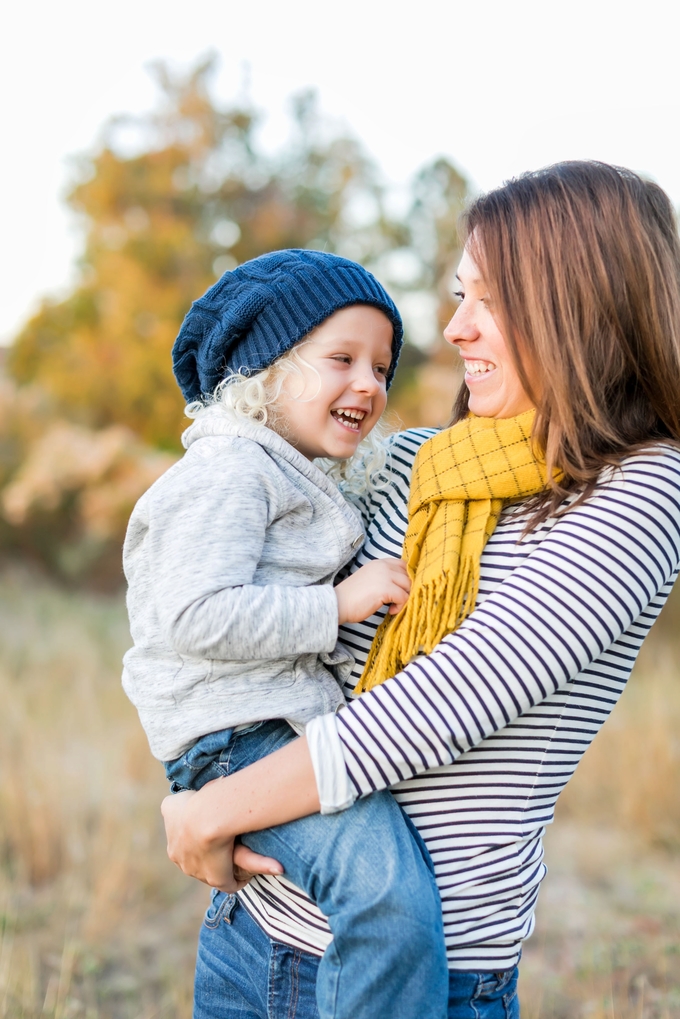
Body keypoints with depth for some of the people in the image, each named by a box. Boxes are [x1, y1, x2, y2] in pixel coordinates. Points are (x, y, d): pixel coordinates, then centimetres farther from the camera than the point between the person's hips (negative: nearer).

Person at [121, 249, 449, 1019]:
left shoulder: (294, 478, 21)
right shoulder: (231, 471, -13)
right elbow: (197, 616, -24)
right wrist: (337, 604, -21)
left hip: (290, 725, 11)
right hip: (239, 736, -11)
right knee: (390, 889, -29)